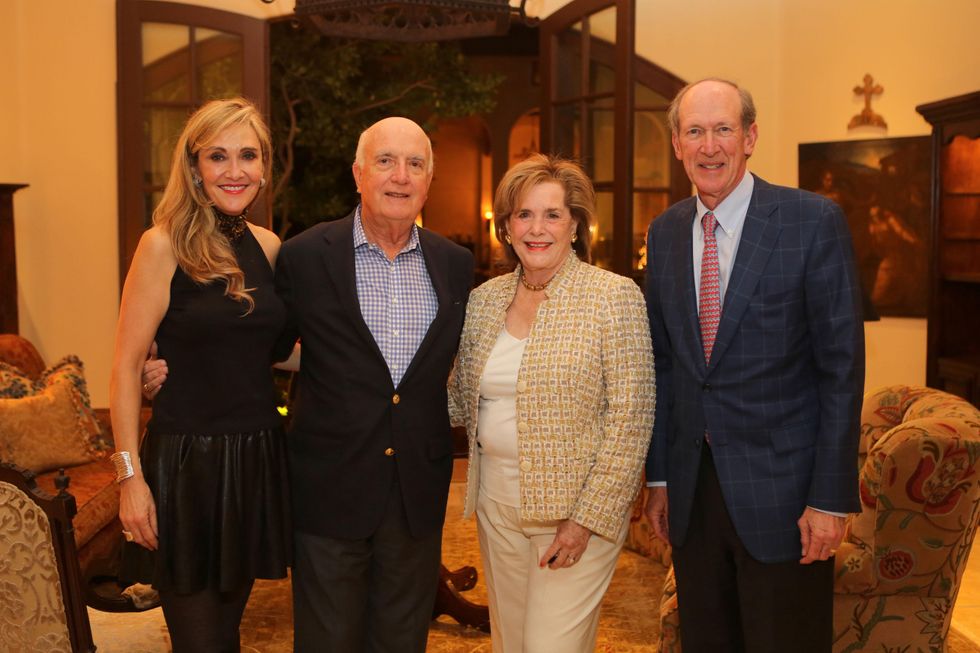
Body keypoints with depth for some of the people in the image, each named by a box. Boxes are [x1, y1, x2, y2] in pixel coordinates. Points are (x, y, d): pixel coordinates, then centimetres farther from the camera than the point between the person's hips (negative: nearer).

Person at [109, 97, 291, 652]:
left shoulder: (268, 246, 6)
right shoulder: (164, 245, -9)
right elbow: (127, 365, -10)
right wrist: (130, 474, -14)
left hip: (257, 459, 5)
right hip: (187, 461, -5)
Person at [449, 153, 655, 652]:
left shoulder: (615, 296, -10)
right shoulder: (484, 299, 5)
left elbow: (630, 420, -12)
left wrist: (589, 519, -15)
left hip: (575, 507, -5)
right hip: (497, 500, 5)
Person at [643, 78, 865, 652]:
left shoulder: (814, 220, -9)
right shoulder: (665, 233, 6)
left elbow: (842, 365, -10)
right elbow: (663, 362, 10)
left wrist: (831, 498, -12)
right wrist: (659, 476, 9)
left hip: (782, 491, -4)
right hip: (692, 489, 5)